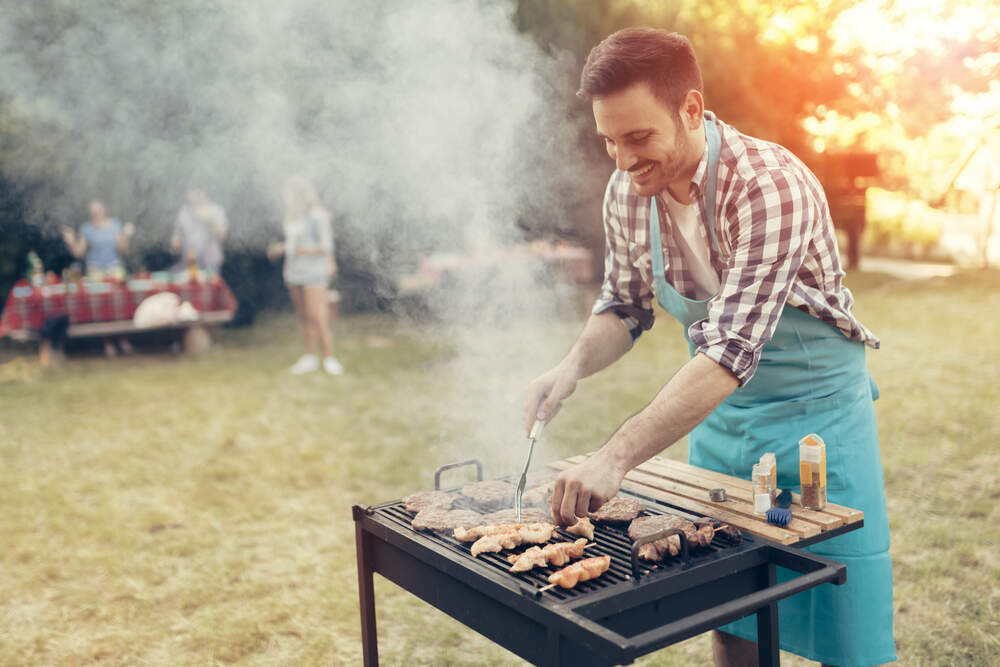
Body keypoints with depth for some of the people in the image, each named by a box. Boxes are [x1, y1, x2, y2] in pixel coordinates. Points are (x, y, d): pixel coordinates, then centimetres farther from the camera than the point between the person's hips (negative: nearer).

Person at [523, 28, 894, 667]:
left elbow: (732, 349, -36)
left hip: (816, 409, -5)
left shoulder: (772, 186, -28)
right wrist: (573, 367, -16)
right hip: (715, 412, 5)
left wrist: (616, 457, -42)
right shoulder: (628, 192, -8)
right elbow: (624, 305, 5)